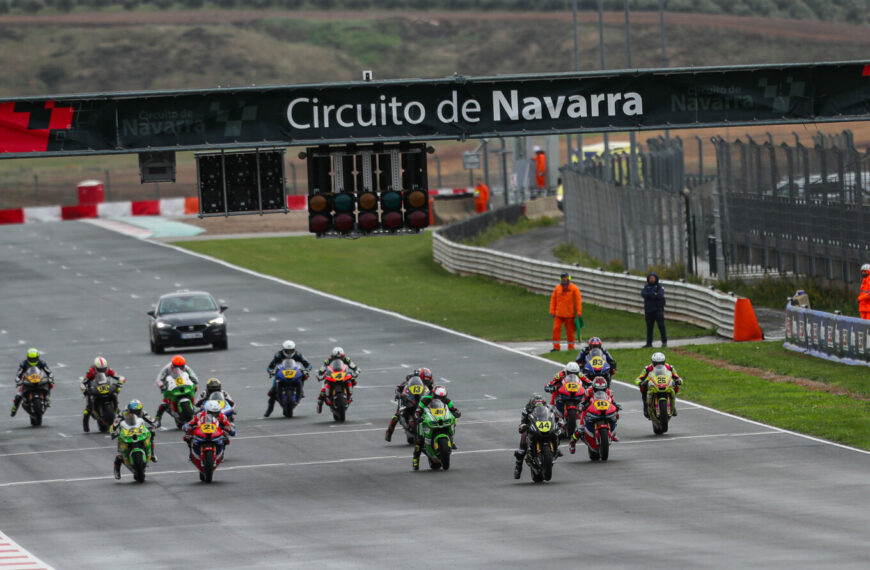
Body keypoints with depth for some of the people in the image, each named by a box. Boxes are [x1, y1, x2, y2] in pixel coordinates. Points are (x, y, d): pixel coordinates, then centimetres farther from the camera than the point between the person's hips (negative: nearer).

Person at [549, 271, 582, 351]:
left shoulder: (574, 288, -3)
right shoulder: (557, 288, 6)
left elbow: (578, 300, -5)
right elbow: (553, 300, 10)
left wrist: (578, 312, -12)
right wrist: (552, 311, 3)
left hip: (569, 314, -2)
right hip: (559, 314, 2)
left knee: (570, 331, 5)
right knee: (556, 329, -7)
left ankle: (571, 347, 16)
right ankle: (556, 347, -3)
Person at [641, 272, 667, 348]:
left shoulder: (659, 286, 3)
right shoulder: (646, 286, 12)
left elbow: (660, 295, -13)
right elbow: (643, 294, -5)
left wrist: (649, 295, -10)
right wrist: (654, 294, -15)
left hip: (658, 309, -3)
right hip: (649, 309, 3)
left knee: (661, 325, -7)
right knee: (649, 327, 5)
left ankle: (664, 341, -1)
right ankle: (649, 343, 10)